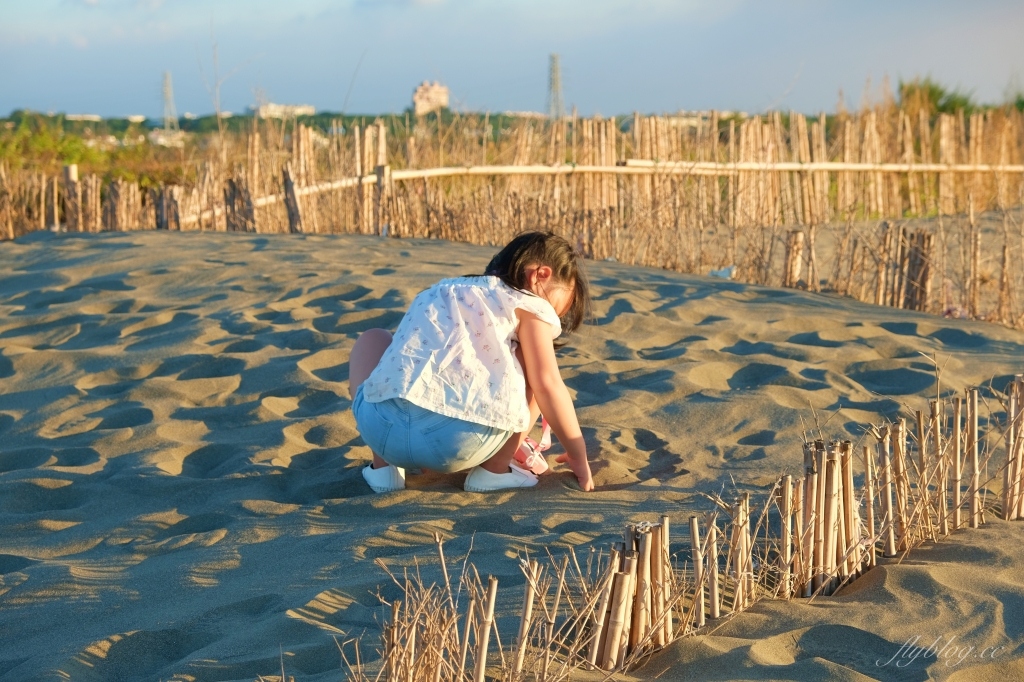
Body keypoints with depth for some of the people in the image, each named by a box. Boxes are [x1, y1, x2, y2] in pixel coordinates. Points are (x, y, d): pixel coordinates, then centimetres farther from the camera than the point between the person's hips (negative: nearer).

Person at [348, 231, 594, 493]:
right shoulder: (528, 304, 16)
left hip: (382, 427, 5)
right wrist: (579, 457, 18)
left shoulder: (440, 293, 34)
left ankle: (383, 465, 24)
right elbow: (547, 385, 8)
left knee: (371, 340, 36)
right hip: (463, 438, -5)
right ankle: (494, 469, 17)